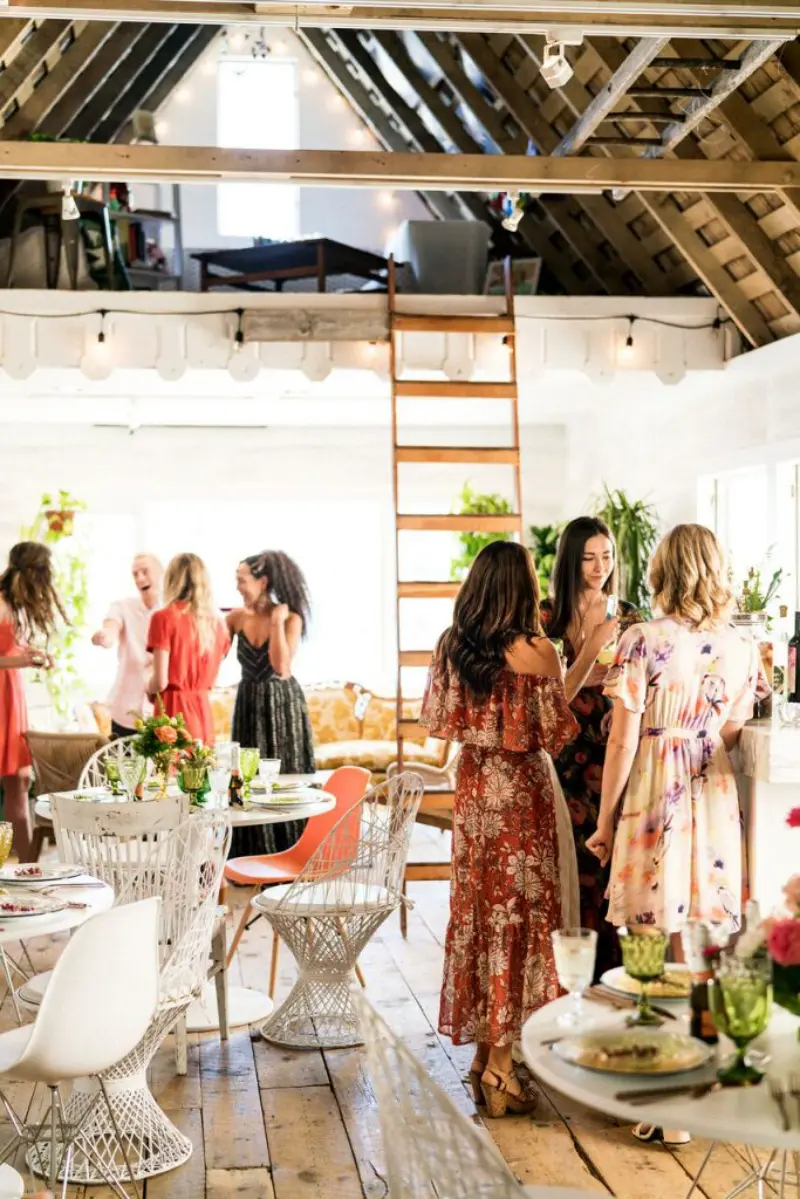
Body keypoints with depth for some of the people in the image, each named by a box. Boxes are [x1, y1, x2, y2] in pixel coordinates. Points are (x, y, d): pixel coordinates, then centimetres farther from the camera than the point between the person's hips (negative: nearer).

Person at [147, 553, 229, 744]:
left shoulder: (164, 618, -9)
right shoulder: (216, 620, 6)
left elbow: (161, 681, -12)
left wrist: (148, 690, 8)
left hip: (174, 710, -5)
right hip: (203, 713, 5)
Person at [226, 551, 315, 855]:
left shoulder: (291, 618, -11)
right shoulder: (236, 617, -1)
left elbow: (282, 667, -22)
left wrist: (277, 622, -21)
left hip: (283, 704, -3)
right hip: (249, 704, 3)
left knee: (286, 778, 3)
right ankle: (253, 857, 14)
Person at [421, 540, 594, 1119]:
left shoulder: (452, 646, 0)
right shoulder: (535, 650, -16)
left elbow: (435, 718, 9)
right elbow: (557, 732, -10)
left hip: (474, 789, 6)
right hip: (523, 791, -5)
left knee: (478, 910, 14)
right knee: (519, 916, 3)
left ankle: (482, 1049, 23)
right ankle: (500, 1064, 7)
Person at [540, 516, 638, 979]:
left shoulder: (626, 615, 6)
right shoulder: (550, 616, -1)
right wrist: (593, 647, -18)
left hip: (615, 749, 2)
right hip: (569, 751, -2)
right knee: (575, 858, -1)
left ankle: (614, 963, 12)